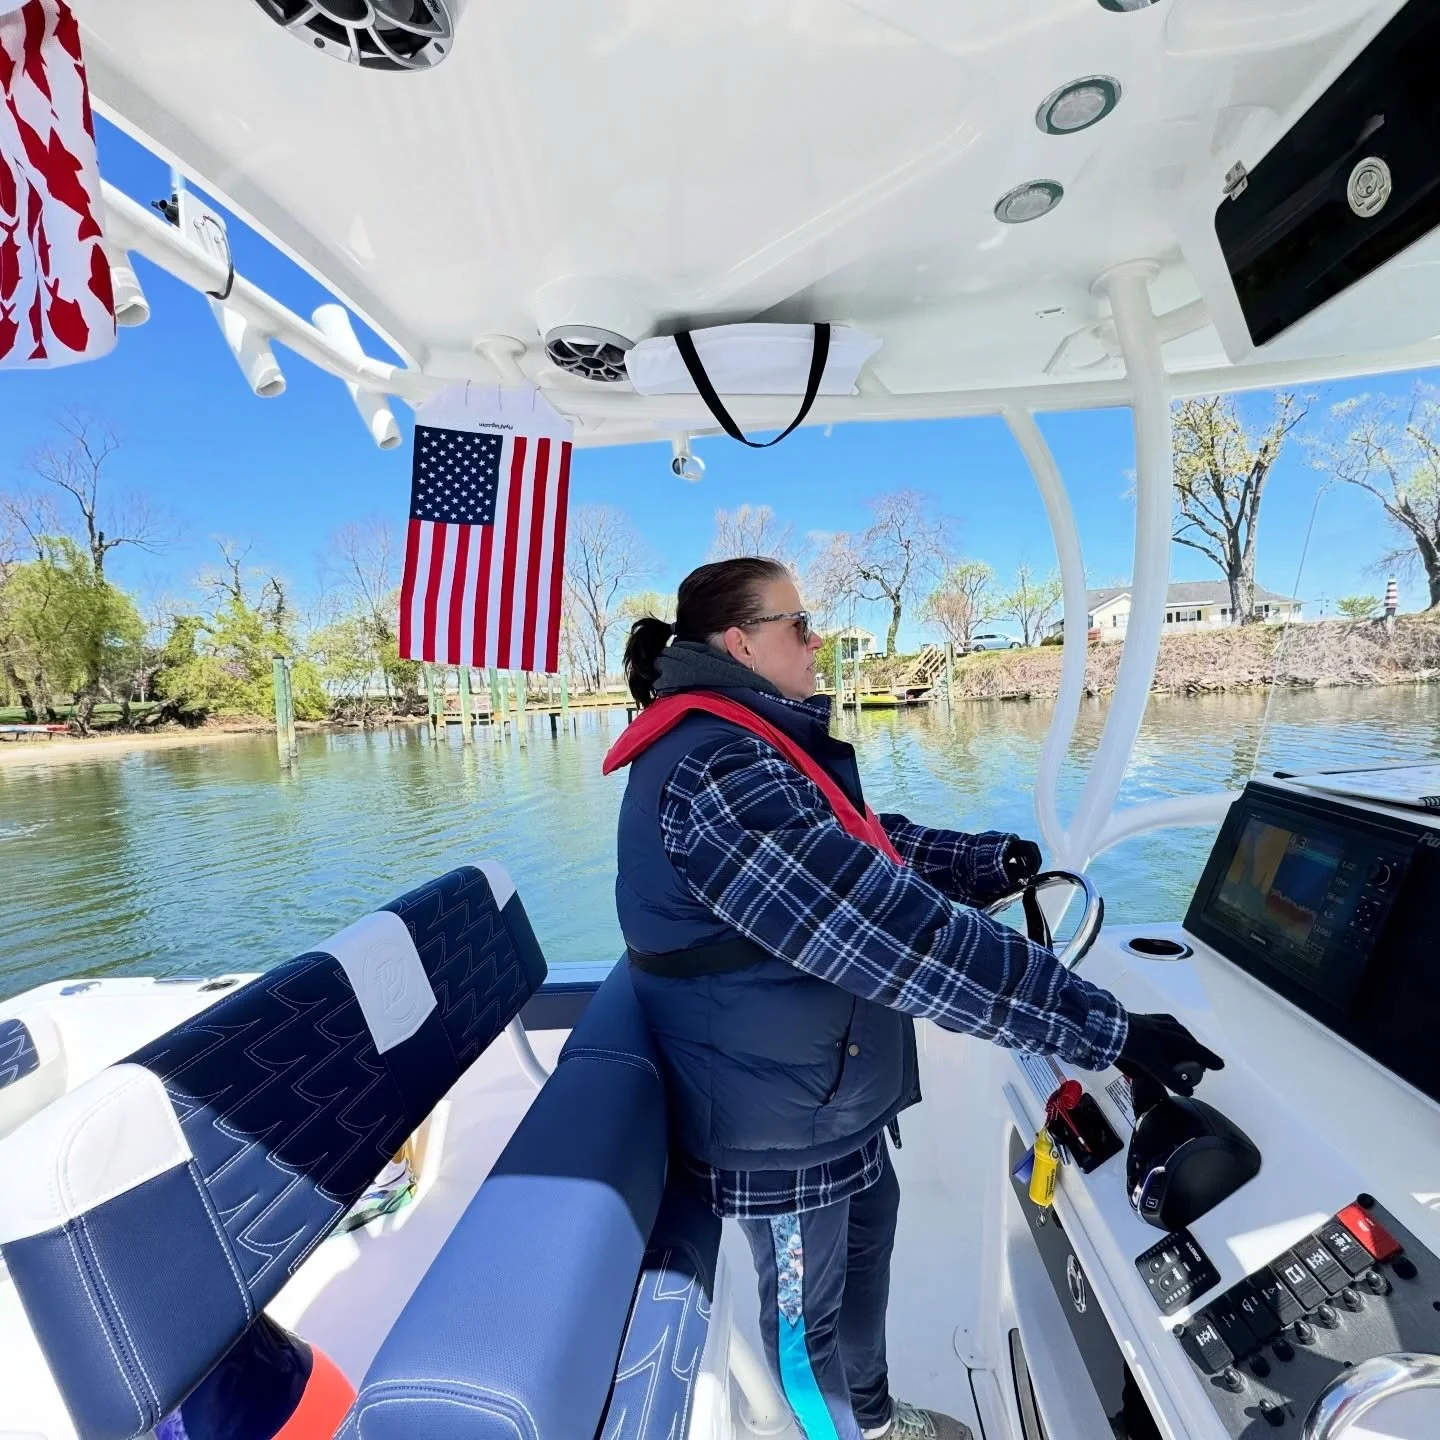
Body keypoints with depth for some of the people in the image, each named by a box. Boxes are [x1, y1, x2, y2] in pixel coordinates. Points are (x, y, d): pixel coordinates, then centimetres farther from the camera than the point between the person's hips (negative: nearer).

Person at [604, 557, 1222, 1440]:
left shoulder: (746, 747, 5)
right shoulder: (715, 767, -31)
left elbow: (866, 846, 7)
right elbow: (898, 932, -35)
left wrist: (993, 861, -5)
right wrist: (1106, 1029, -29)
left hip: (823, 1076, 10)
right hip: (776, 1106, -10)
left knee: (867, 1235, 29)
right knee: (808, 1298, 17)